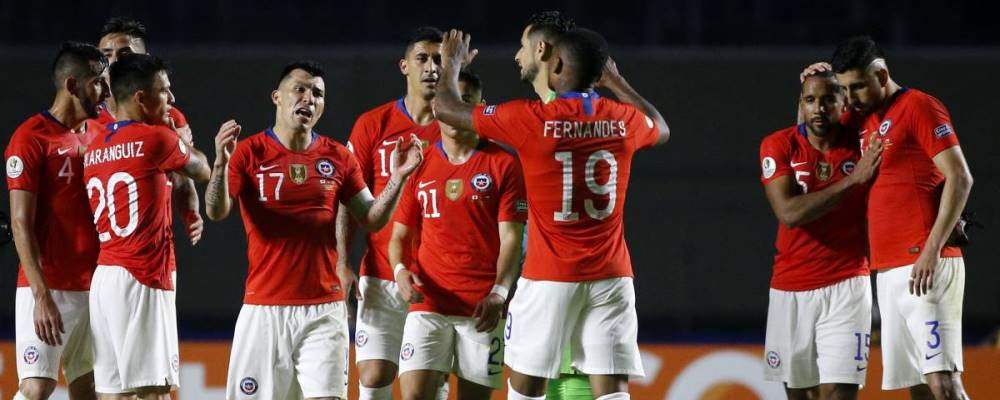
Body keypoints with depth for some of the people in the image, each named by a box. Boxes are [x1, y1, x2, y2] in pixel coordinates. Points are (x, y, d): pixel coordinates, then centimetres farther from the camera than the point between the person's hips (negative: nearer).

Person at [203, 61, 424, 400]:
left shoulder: (338, 158, 8)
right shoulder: (249, 153, -1)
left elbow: (372, 219, 11)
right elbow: (217, 212, -10)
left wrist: (398, 178, -5)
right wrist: (220, 164, -28)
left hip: (324, 307, 1)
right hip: (264, 306, -1)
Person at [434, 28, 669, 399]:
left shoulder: (530, 119, -9)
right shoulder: (625, 121, 2)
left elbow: (446, 107, 3)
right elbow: (662, 129, 29)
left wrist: (450, 64, 22)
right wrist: (616, 81, 36)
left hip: (548, 278, -3)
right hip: (611, 277, 3)